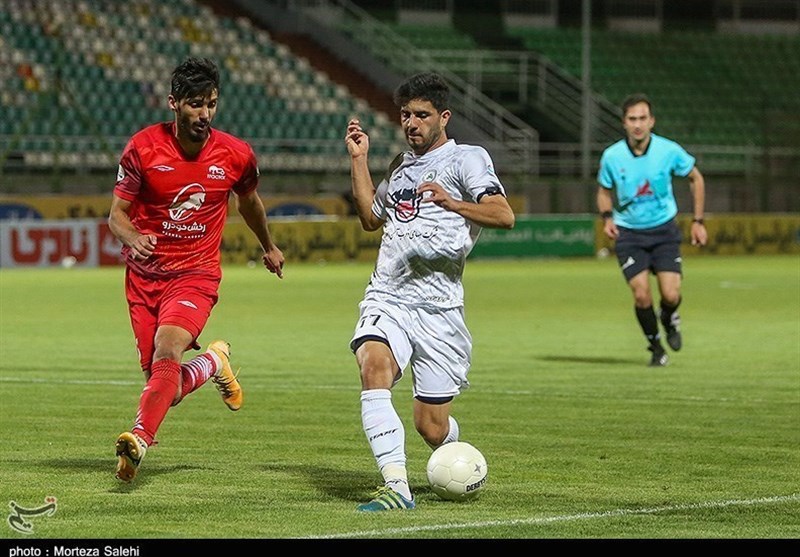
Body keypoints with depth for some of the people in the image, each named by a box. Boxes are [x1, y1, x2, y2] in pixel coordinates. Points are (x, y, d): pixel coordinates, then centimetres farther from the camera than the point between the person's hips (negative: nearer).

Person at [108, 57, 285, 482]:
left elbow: (249, 201, 19)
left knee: (167, 349, -29)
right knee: (164, 386, 3)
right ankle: (212, 363, 35)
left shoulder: (236, 155, -3)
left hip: (196, 274, -2)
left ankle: (140, 438, -37)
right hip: (145, 274, 2)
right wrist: (132, 237, -24)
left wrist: (269, 247, 35)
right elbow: (117, 213, -1)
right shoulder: (143, 148, -7)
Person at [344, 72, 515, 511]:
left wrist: (451, 202, -27)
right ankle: (396, 486, -35)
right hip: (386, 298, 4)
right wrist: (359, 159, 26)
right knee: (374, 367, -29)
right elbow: (370, 217, 35)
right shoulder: (402, 164, 21)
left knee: (431, 428, 0)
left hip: (439, 306, -4)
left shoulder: (467, 158, 1)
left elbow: (504, 215, -12)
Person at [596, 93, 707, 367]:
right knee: (641, 295, -14)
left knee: (670, 295, -13)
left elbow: (695, 178, 5)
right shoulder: (612, 156, -11)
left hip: (664, 229, 0)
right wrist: (607, 217, -12)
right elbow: (604, 190, 8)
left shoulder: (669, 150, -12)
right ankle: (655, 346, 12)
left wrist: (698, 221, 3)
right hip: (629, 233, 0)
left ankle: (669, 319, 26)